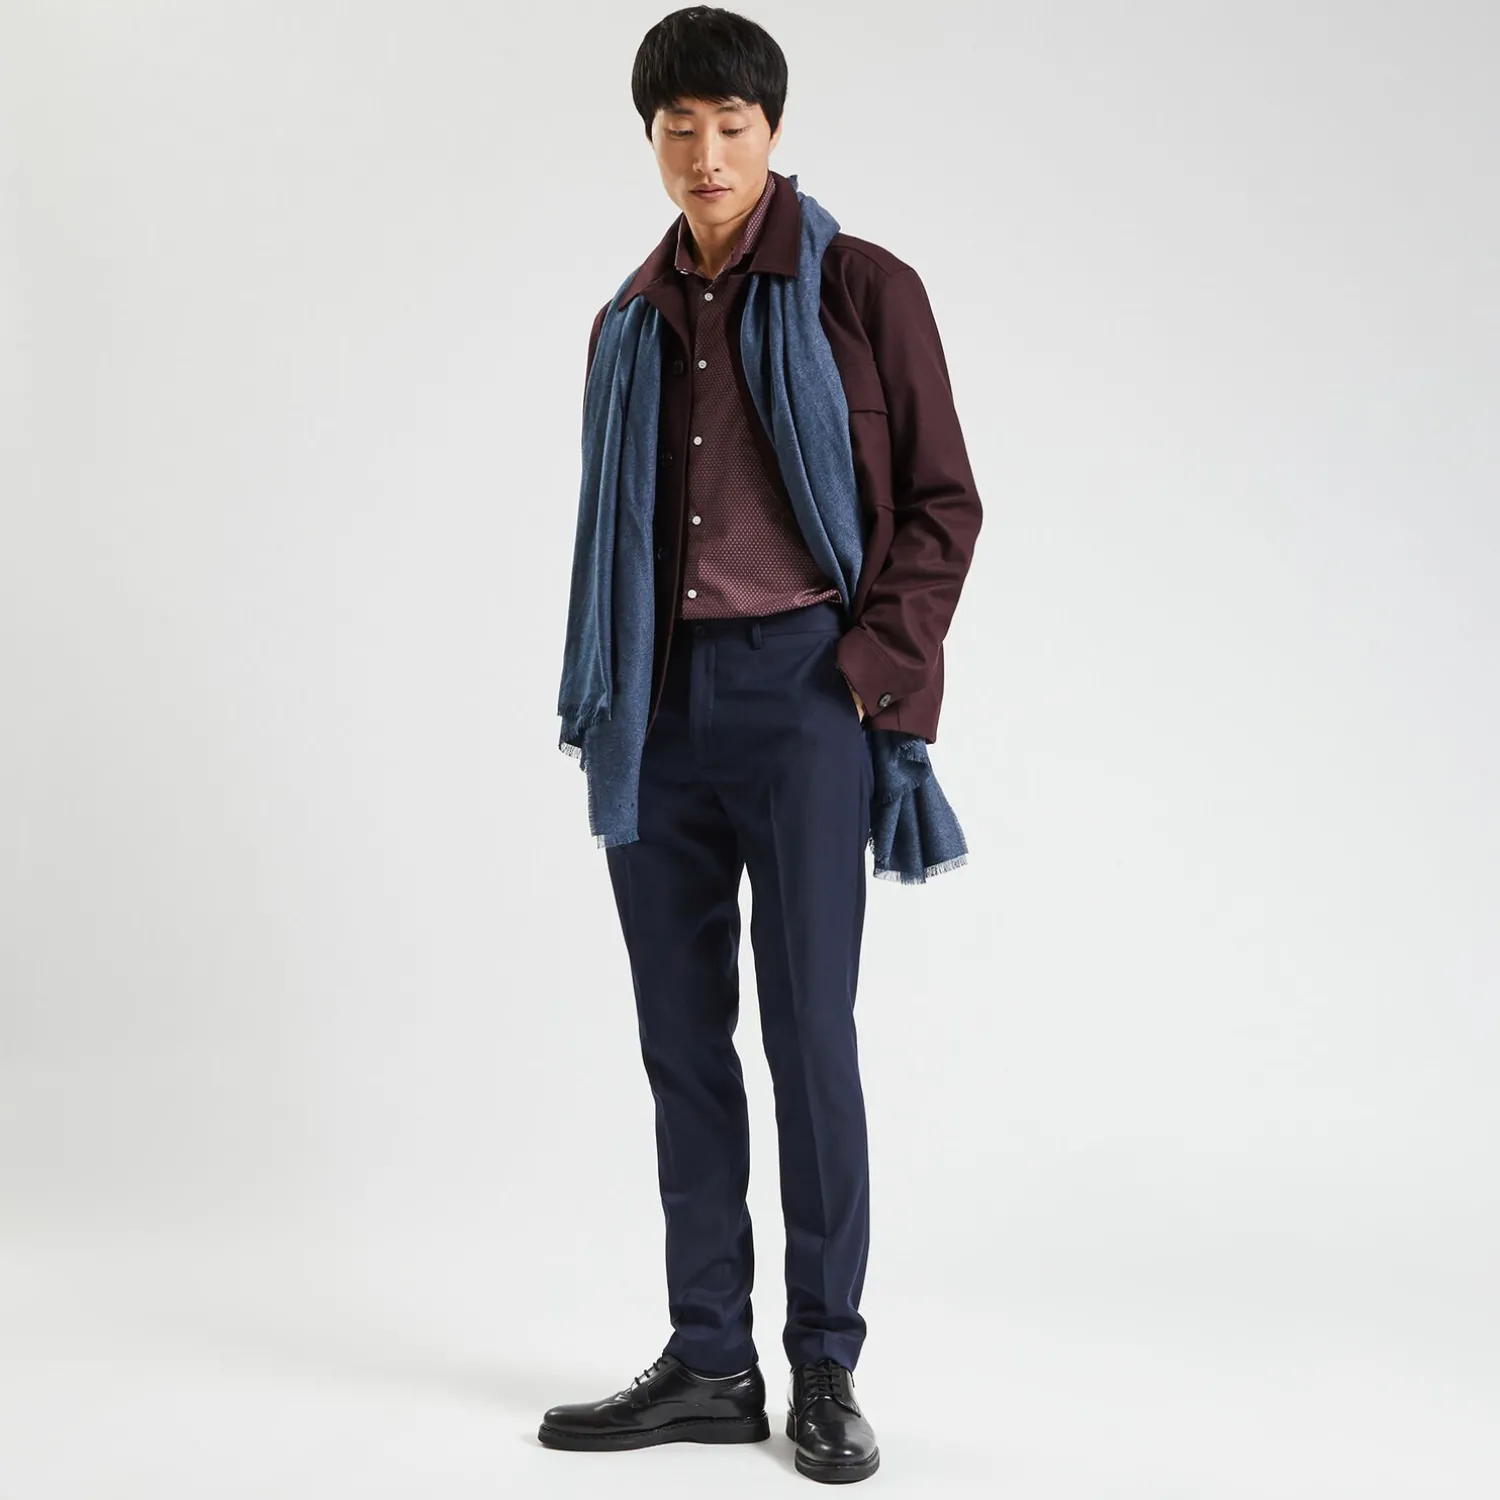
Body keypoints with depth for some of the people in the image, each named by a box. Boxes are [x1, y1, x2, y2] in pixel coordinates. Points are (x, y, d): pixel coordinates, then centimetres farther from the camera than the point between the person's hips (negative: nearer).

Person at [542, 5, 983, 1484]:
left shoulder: (864, 291, 0)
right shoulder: (631, 322, 15)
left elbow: (944, 503, -2)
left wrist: (877, 674, -10)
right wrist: (598, 696, 12)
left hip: (803, 695, -5)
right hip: (657, 709, 5)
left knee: (810, 1032, -3)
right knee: (682, 1040, 8)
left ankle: (825, 1371, 10)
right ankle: (708, 1362, 18)